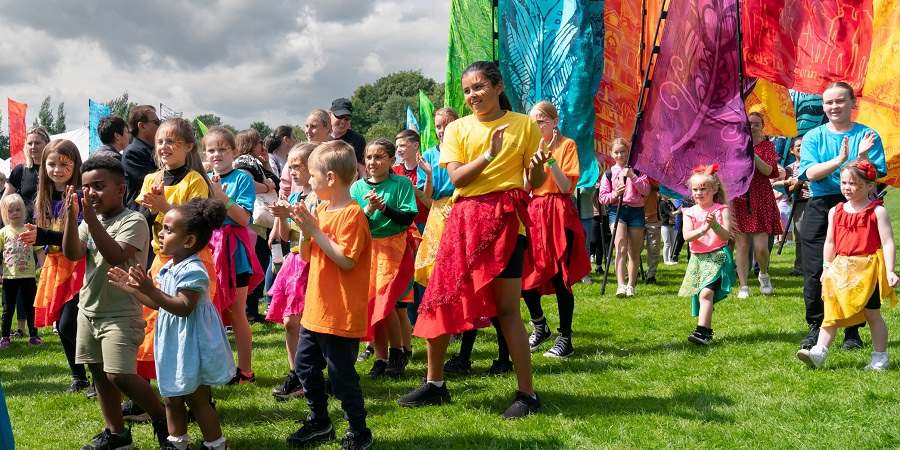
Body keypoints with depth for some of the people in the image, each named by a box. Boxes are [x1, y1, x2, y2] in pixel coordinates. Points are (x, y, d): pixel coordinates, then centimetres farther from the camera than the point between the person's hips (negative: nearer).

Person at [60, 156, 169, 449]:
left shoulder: (133, 221, -14)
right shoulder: (90, 220, 8)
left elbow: (116, 256, -29)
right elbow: (72, 254, -4)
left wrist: (90, 218, -30)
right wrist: (71, 216, -15)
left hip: (120, 312, -8)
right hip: (89, 308, 8)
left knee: (119, 374, -16)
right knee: (99, 371, 13)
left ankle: (163, 419, 3)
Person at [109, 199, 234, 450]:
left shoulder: (193, 270, -22)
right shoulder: (170, 267, 8)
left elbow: (184, 307, -30)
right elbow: (159, 303, 15)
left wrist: (151, 290, -35)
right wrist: (131, 288, 10)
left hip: (193, 345, -9)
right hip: (174, 343, 10)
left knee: (197, 400, 2)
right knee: (172, 398, 17)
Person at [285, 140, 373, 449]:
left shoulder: (352, 214, -16)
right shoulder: (320, 210, 10)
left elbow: (346, 260, -24)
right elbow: (307, 257, 14)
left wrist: (315, 230, -21)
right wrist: (304, 230, -4)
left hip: (341, 314, -9)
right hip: (316, 308, 9)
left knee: (341, 374, 0)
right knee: (305, 366, 18)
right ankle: (319, 423, 35)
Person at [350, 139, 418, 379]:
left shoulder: (401, 183, -4)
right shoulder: (358, 187, 5)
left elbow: (407, 218, -10)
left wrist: (383, 207, -22)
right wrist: (368, 210, -17)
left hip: (395, 248, -3)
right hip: (367, 249, 4)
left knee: (387, 303, -11)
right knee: (371, 304, 3)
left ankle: (398, 353, 8)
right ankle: (380, 358, 14)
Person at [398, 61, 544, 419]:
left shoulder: (524, 125, 2)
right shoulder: (457, 129, 7)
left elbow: (535, 182, 4)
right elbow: (457, 178, -5)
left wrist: (538, 167, -18)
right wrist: (489, 155, -18)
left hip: (505, 219, -3)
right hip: (464, 218, 4)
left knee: (507, 307, -4)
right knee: (440, 299, 5)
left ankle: (527, 394, 7)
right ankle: (435, 383, 22)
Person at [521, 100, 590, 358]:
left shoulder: (566, 145, -1)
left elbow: (567, 187, -11)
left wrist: (550, 158, -19)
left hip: (558, 214, -5)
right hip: (533, 213, 5)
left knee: (560, 278, -5)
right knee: (524, 275, 1)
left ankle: (565, 338, 5)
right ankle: (540, 327, 23)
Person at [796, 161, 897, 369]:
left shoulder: (877, 212, -7)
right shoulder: (835, 212, 7)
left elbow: (888, 243, -10)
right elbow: (830, 243, 15)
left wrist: (890, 272, -17)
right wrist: (826, 269, 14)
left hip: (869, 269, -4)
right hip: (842, 269, 4)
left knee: (872, 314, 6)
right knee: (832, 312, 1)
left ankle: (880, 357, 18)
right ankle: (819, 352, -2)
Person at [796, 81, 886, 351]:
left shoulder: (867, 136, 5)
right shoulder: (813, 137, 7)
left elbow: (876, 176, -3)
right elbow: (810, 173, -8)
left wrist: (862, 158, -22)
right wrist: (839, 160, -22)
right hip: (820, 209, 1)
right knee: (815, 271, 0)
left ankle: (852, 331, 13)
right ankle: (816, 327, 14)